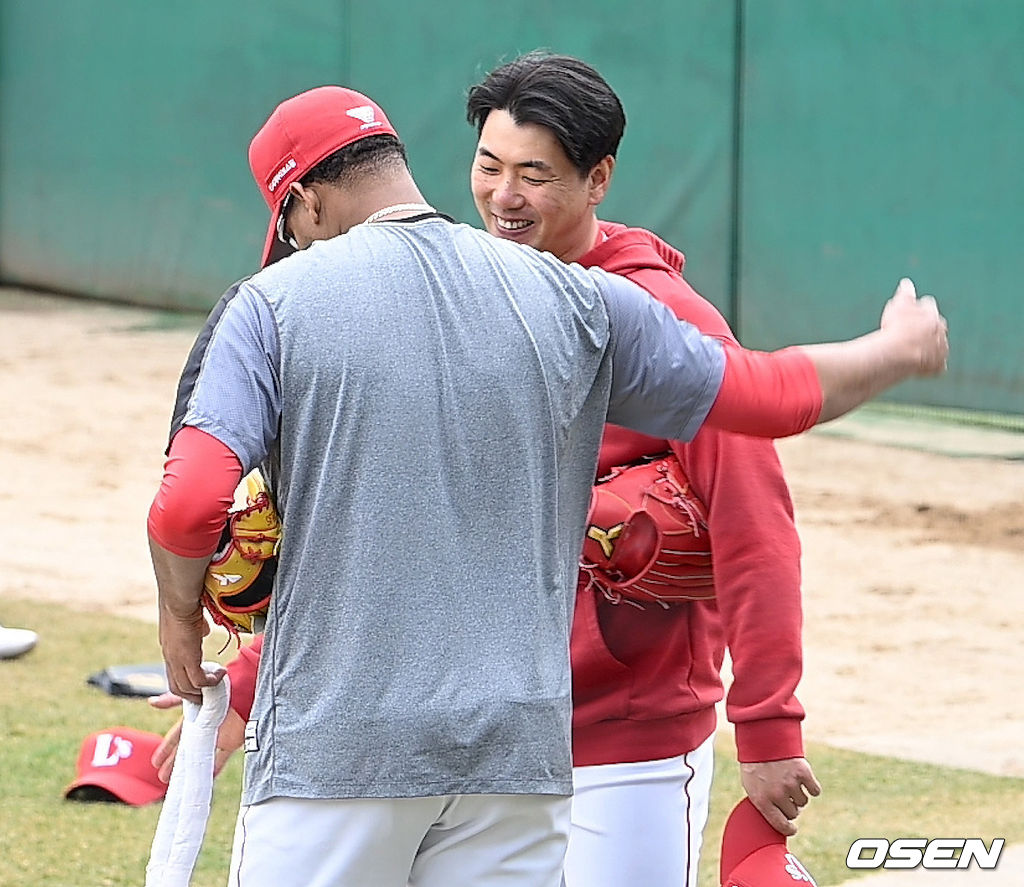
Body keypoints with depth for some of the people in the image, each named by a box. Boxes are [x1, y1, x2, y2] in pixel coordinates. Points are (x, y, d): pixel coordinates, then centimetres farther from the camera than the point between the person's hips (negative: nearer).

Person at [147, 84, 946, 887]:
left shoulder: (277, 301, -2)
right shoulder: (573, 300, 6)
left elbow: (190, 505, -12)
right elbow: (775, 394, 14)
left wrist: (180, 612, 9)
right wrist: (899, 350, 33)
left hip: (333, 741, -3)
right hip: (521, 742, 3)